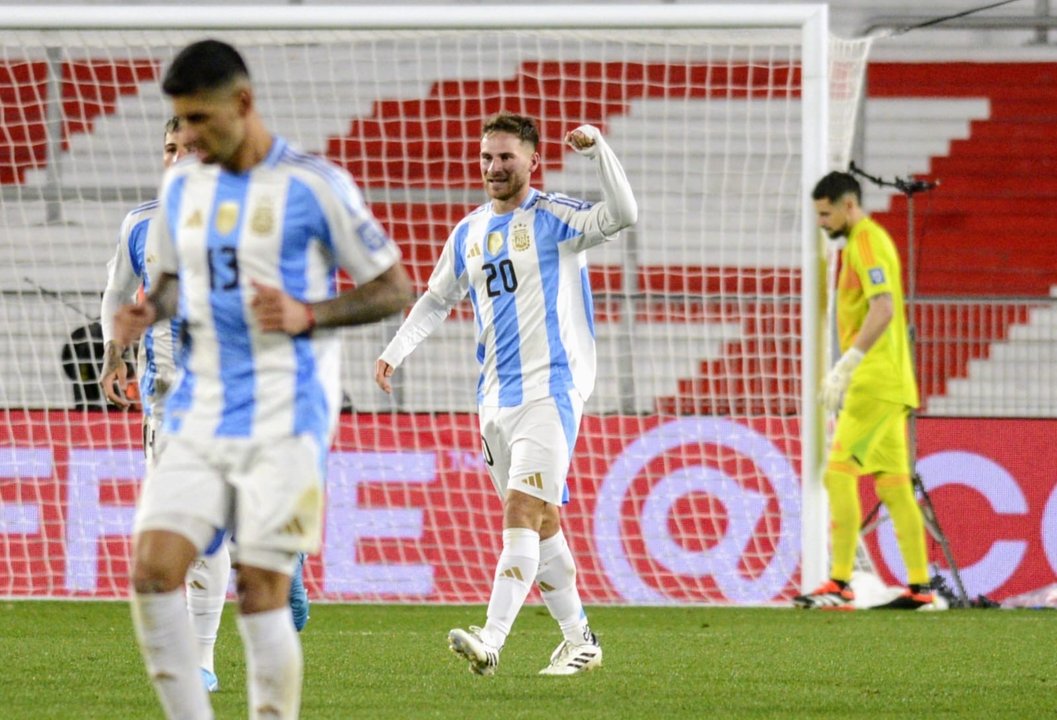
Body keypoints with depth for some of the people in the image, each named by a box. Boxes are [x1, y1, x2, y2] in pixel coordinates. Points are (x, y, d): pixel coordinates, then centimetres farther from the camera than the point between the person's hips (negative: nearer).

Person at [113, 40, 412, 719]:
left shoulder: (313, 185, -6)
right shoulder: (181, 185, 10)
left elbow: (394, 288, -2)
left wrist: (307, 315, -17)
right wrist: (147, 312, 1)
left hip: (284, 422, -5)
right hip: (198, 419, 5)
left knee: (262, 593, -6)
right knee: (153, 567, -11)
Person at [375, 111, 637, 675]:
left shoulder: (555, 218, -4)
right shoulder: (469, 233, 16)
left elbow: (622, 215, -21)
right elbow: (436, 300, 27)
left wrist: (597, 149, -28)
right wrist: (395, 351, 15)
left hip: (551, 389, -7)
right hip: (496, 397, 7)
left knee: (522, 513, -17)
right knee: (540, 523, 11)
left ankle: (491, 642, -27)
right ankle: (579, 640, 20)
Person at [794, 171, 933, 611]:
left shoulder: (867, 242, -10)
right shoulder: (863, 242, 20)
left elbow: (882, 309, -23)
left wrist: (848, 363, -27)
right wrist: (843, 375, 25)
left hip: (874, 384, -10)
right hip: (889, 385, 10)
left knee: (839, 474, -13)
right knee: (893, 485, 10)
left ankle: (840, 585, -16)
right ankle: (918, 584, 10)